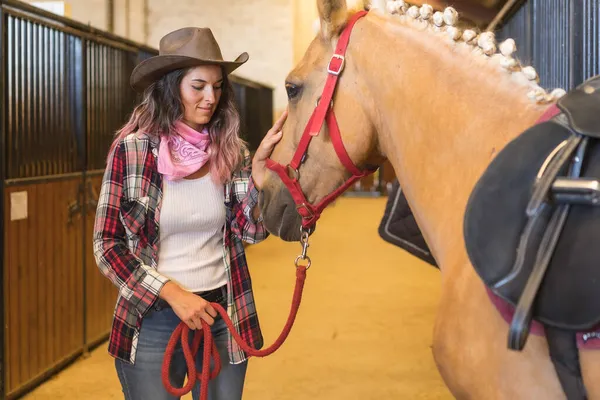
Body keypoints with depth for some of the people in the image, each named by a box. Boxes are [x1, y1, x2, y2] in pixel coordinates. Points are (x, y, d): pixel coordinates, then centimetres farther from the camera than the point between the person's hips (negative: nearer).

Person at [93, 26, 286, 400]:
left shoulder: (232, 151, -1)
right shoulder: (132, 150, -9)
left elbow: (252, 230, -8)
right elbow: (107, 245, -9)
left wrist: (260, 163, -20)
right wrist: (174, 293, -17)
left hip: (225, 318, 3)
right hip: (153, 320, -3)